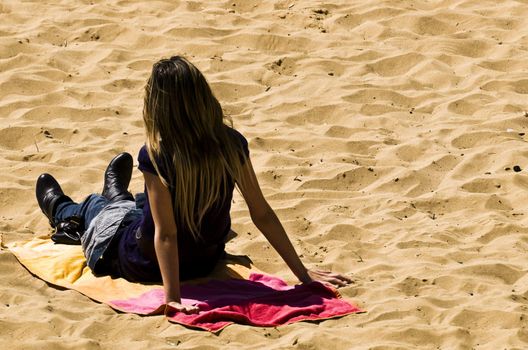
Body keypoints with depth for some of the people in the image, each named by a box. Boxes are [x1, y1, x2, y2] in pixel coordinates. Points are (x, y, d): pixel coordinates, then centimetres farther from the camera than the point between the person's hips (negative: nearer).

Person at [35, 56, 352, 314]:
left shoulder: (156, 156, -32)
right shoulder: (231, 143, -20)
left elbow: (166, 233, -34)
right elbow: (262, 214, -18)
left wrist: (172, 298, -33)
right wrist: (302, 272, -11)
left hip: (149, 266, -3)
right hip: (206, 260, 3)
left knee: (98, 210, 31)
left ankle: (63, 213, 65)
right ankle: (118, 199, 70)